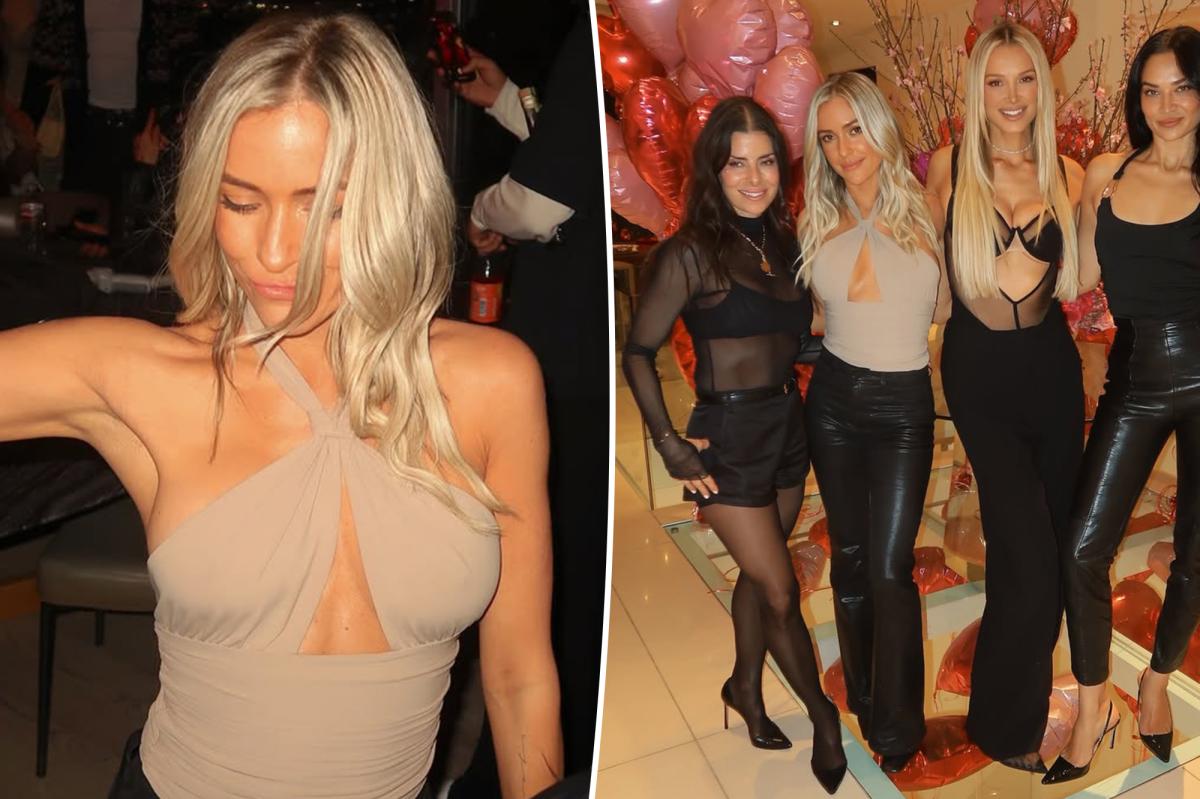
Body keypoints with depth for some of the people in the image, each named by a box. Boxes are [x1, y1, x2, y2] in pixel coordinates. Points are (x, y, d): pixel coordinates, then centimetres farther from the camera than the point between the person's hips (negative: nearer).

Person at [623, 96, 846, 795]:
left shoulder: (783, 242, 5)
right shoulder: (691, 254, -13)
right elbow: (639, 351, -11)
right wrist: (668, 443, -14)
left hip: (788, 421, 6)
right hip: (729, 435, -6)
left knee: (759, 572, 19)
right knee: (782, 590, 3)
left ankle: (746, 689, 40)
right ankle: (822, 713, 26)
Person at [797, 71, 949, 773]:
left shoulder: (926, 209, -4)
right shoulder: (819, 221, 2)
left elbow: (942, 310, -3)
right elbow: (820, 306, 8)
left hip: (904, 405, -3)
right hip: (835, 399, 3)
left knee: (889, 567, -6)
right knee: (849, 556, 13)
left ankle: (899, 727, 14)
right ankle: (863, 698, 33)